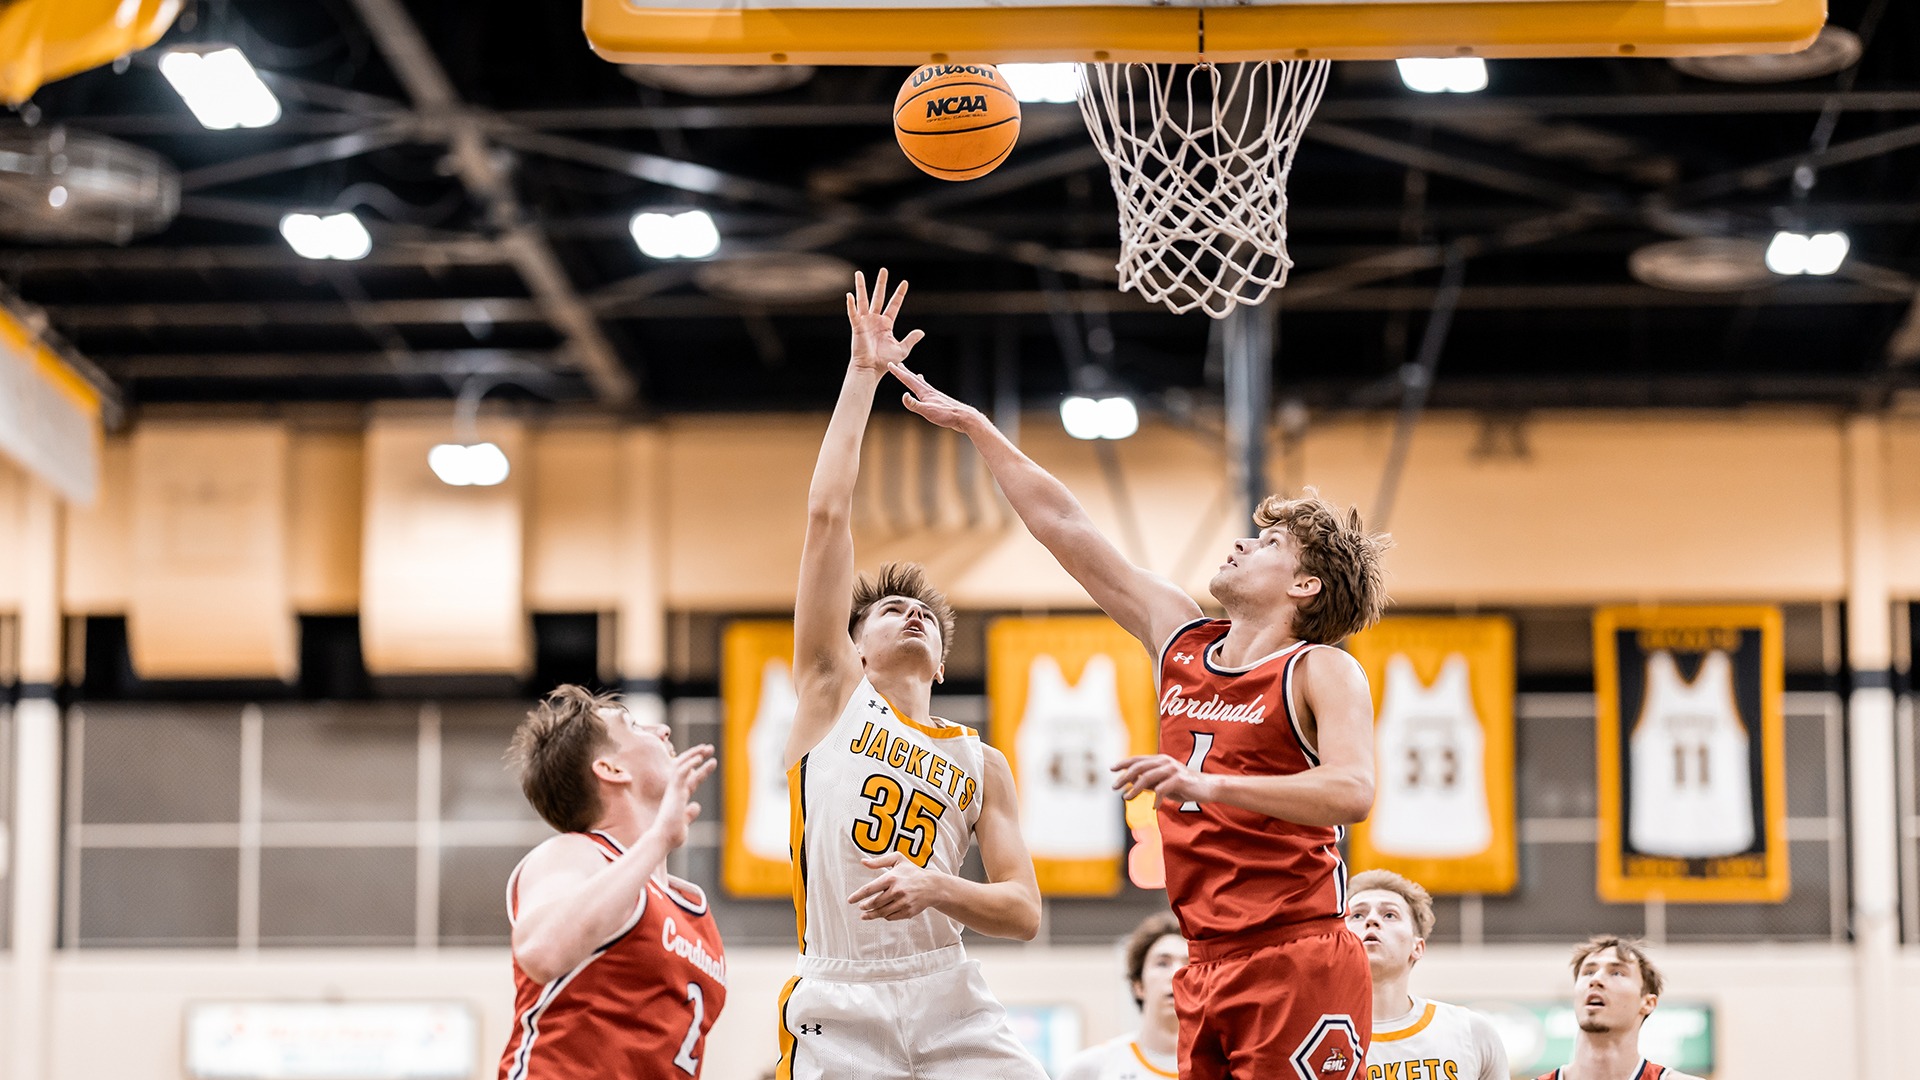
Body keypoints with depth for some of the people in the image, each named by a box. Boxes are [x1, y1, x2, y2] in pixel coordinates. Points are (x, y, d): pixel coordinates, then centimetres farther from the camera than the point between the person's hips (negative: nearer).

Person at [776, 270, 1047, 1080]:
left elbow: (1024, 913, 11)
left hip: (950, 1007, 2)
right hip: (838, 1006, -2)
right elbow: (826, 516, 7)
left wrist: (935, 889, -9)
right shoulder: (833, 694, 13)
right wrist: (863, 375, 8)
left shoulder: (980, 762, 18)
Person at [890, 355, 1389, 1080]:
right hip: (1207, 967, 6)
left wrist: (1209, 784, -32)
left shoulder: (1321, 671, -3)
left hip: (1299, 968, -6)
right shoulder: (1182, 639, 15)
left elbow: (1352, 793, -22)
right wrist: (974, 427, 21)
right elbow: (1066, 529, 19)